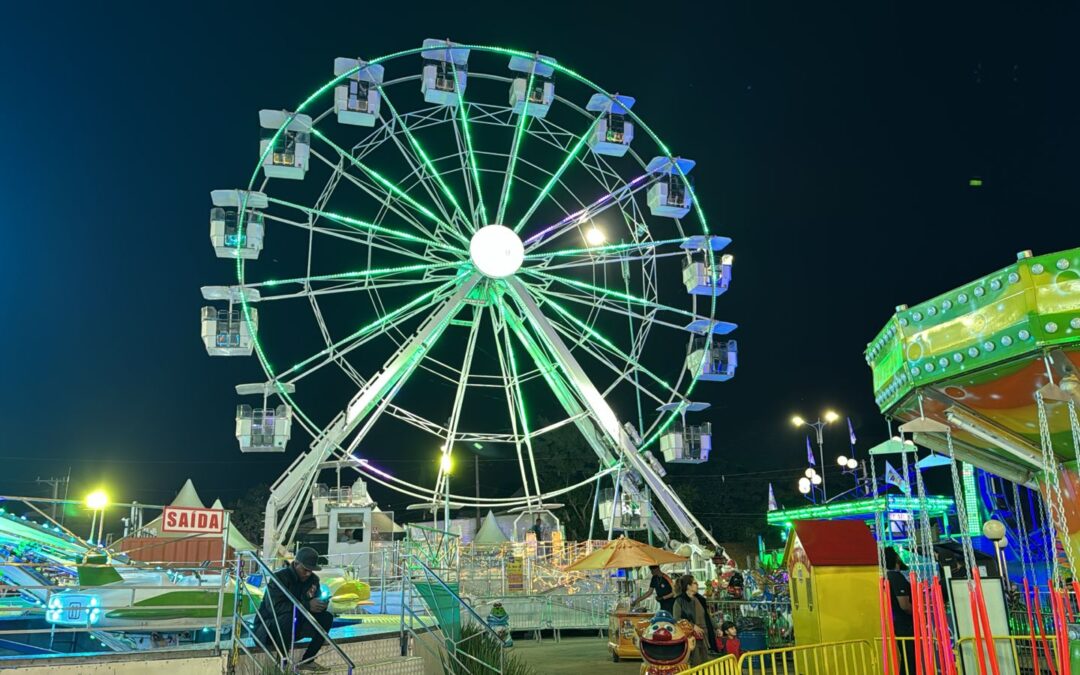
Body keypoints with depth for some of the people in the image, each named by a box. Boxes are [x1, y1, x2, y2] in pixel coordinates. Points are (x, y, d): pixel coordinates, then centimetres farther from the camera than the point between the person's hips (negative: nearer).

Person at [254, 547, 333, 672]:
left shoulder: (313, 579, -1)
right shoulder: (279, 577, -21)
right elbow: (274, 607, -34)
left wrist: (321, 603, -29)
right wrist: (306, 606, -39)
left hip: (295, 626, 7)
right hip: (269, 626, -6)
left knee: (326, 617, -10)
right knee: (289, 618, -36)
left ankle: (307, 661, -1)